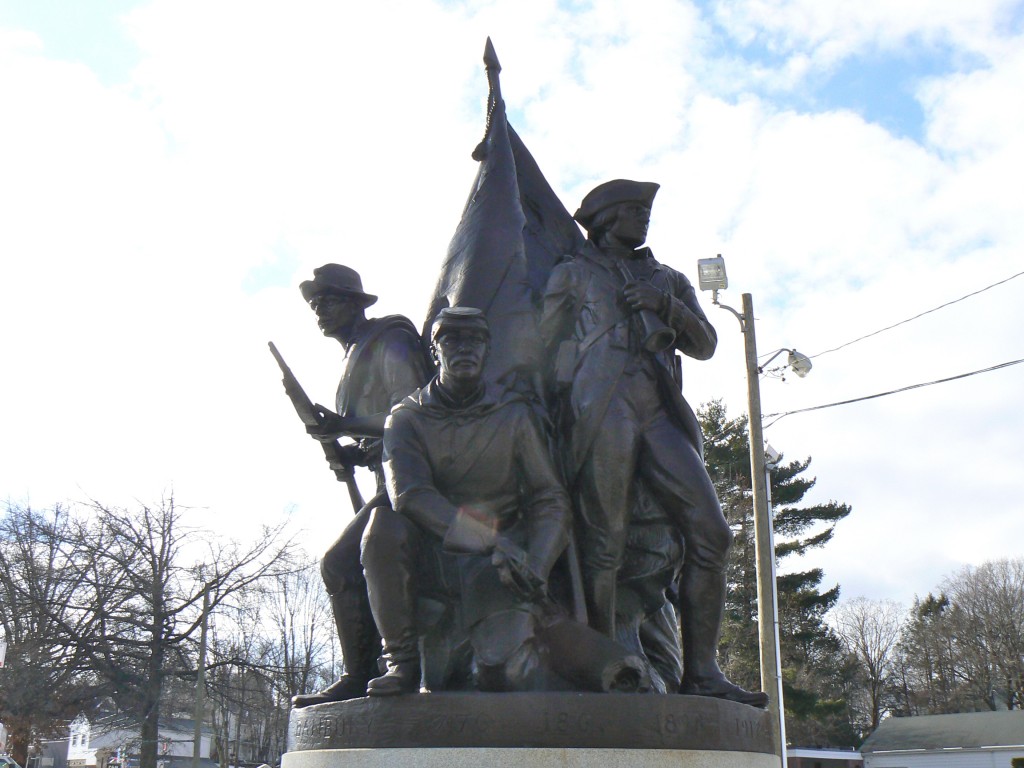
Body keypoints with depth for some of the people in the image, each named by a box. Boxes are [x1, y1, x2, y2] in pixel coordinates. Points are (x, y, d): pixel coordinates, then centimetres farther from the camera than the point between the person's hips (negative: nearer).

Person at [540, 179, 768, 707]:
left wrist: (667, 304, 1)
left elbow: (705, 346, 17)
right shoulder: (573, 274, 19)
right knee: (604, 544, -12)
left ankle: (701, 672, -5)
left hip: (659, 415, 4)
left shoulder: (667, 280, 29)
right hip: (601, 412, -4)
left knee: (710, 534, -8)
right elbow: (544, 348, 13)